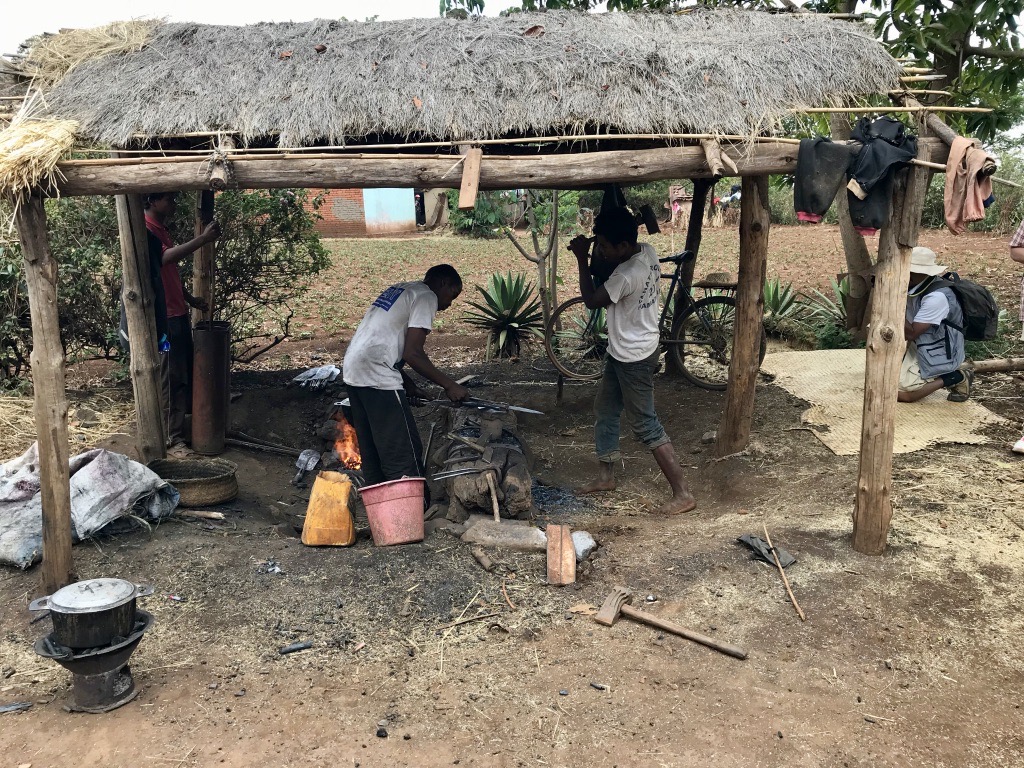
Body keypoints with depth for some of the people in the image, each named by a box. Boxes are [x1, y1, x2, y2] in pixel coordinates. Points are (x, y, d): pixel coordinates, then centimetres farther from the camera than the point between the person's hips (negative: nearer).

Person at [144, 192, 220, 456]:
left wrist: (190, 299, 19)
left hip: (178, 313, 10)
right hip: (164, 318, -10)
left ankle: (186, 422, 30)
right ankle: (172, 438, 5)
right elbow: (167, 257, -35)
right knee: (171, 379, -4)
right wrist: (203, 238, -37)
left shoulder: (162, 230, 15)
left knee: (187, 372, 17)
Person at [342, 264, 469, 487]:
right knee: (404, 454, -6)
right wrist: (449, 385, -6)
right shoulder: (426, 297, -5)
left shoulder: (399, 290, 23)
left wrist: (406, 381, 19)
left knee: (372, 452, 15)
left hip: (353, 372, 10)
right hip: (377, 377, -10)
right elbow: (413, 353, -13)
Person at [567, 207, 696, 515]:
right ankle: (605, 476, 35)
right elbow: (613, 260, 17)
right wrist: (593, 250, -2)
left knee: (646, 425, -2)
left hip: (634, 358, -10)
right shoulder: (646, 251, -3)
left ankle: (682, 494, 6)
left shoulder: (627, 275, -31)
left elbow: (592, 300, -17)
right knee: (605, 409, 20)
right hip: (622, 351, 10)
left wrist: (582, 259, -10)